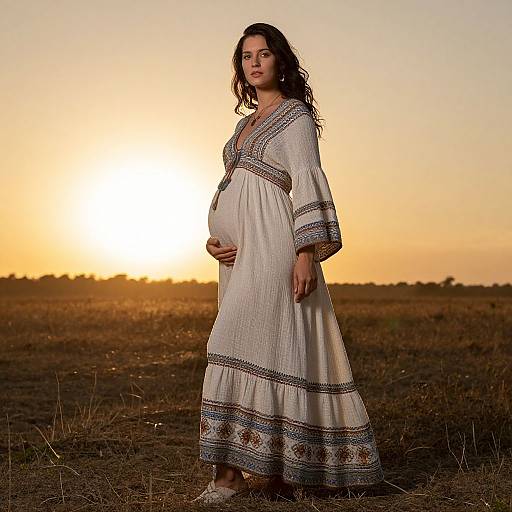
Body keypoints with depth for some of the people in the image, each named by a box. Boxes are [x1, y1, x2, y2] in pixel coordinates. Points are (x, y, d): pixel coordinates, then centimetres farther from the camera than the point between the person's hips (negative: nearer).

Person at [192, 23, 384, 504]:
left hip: (272, 243, -8)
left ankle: (231, 470, -14)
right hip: (239, 250, 8)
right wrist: (214, 238, 5)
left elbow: (308, 184, -10)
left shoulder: (295, 114, 0)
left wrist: (306, 251, -19)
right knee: (270, 351, 7)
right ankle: (286, 462, 13)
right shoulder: (245, 124, 23)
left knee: (240, 343, -16)